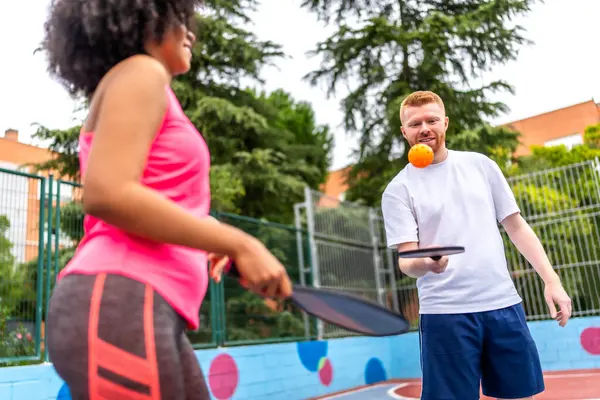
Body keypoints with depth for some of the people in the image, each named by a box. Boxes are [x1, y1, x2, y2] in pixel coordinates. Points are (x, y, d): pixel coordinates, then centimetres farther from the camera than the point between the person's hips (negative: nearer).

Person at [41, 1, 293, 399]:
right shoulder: (141, 72, -1)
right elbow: (106, 194, -17)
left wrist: (211, 238, 11)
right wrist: (239, 244, -14)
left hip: (151, 312, 9)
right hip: (118, 304, -9)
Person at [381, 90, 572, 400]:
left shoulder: (480, 165, 9)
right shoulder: (398, 189, -1)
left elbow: (516, 225, 12)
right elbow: (406, 260, -7)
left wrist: (551, 279, 3)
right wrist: (425, 263, -31)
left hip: (503, 304, 4)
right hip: (444, 312, -3)